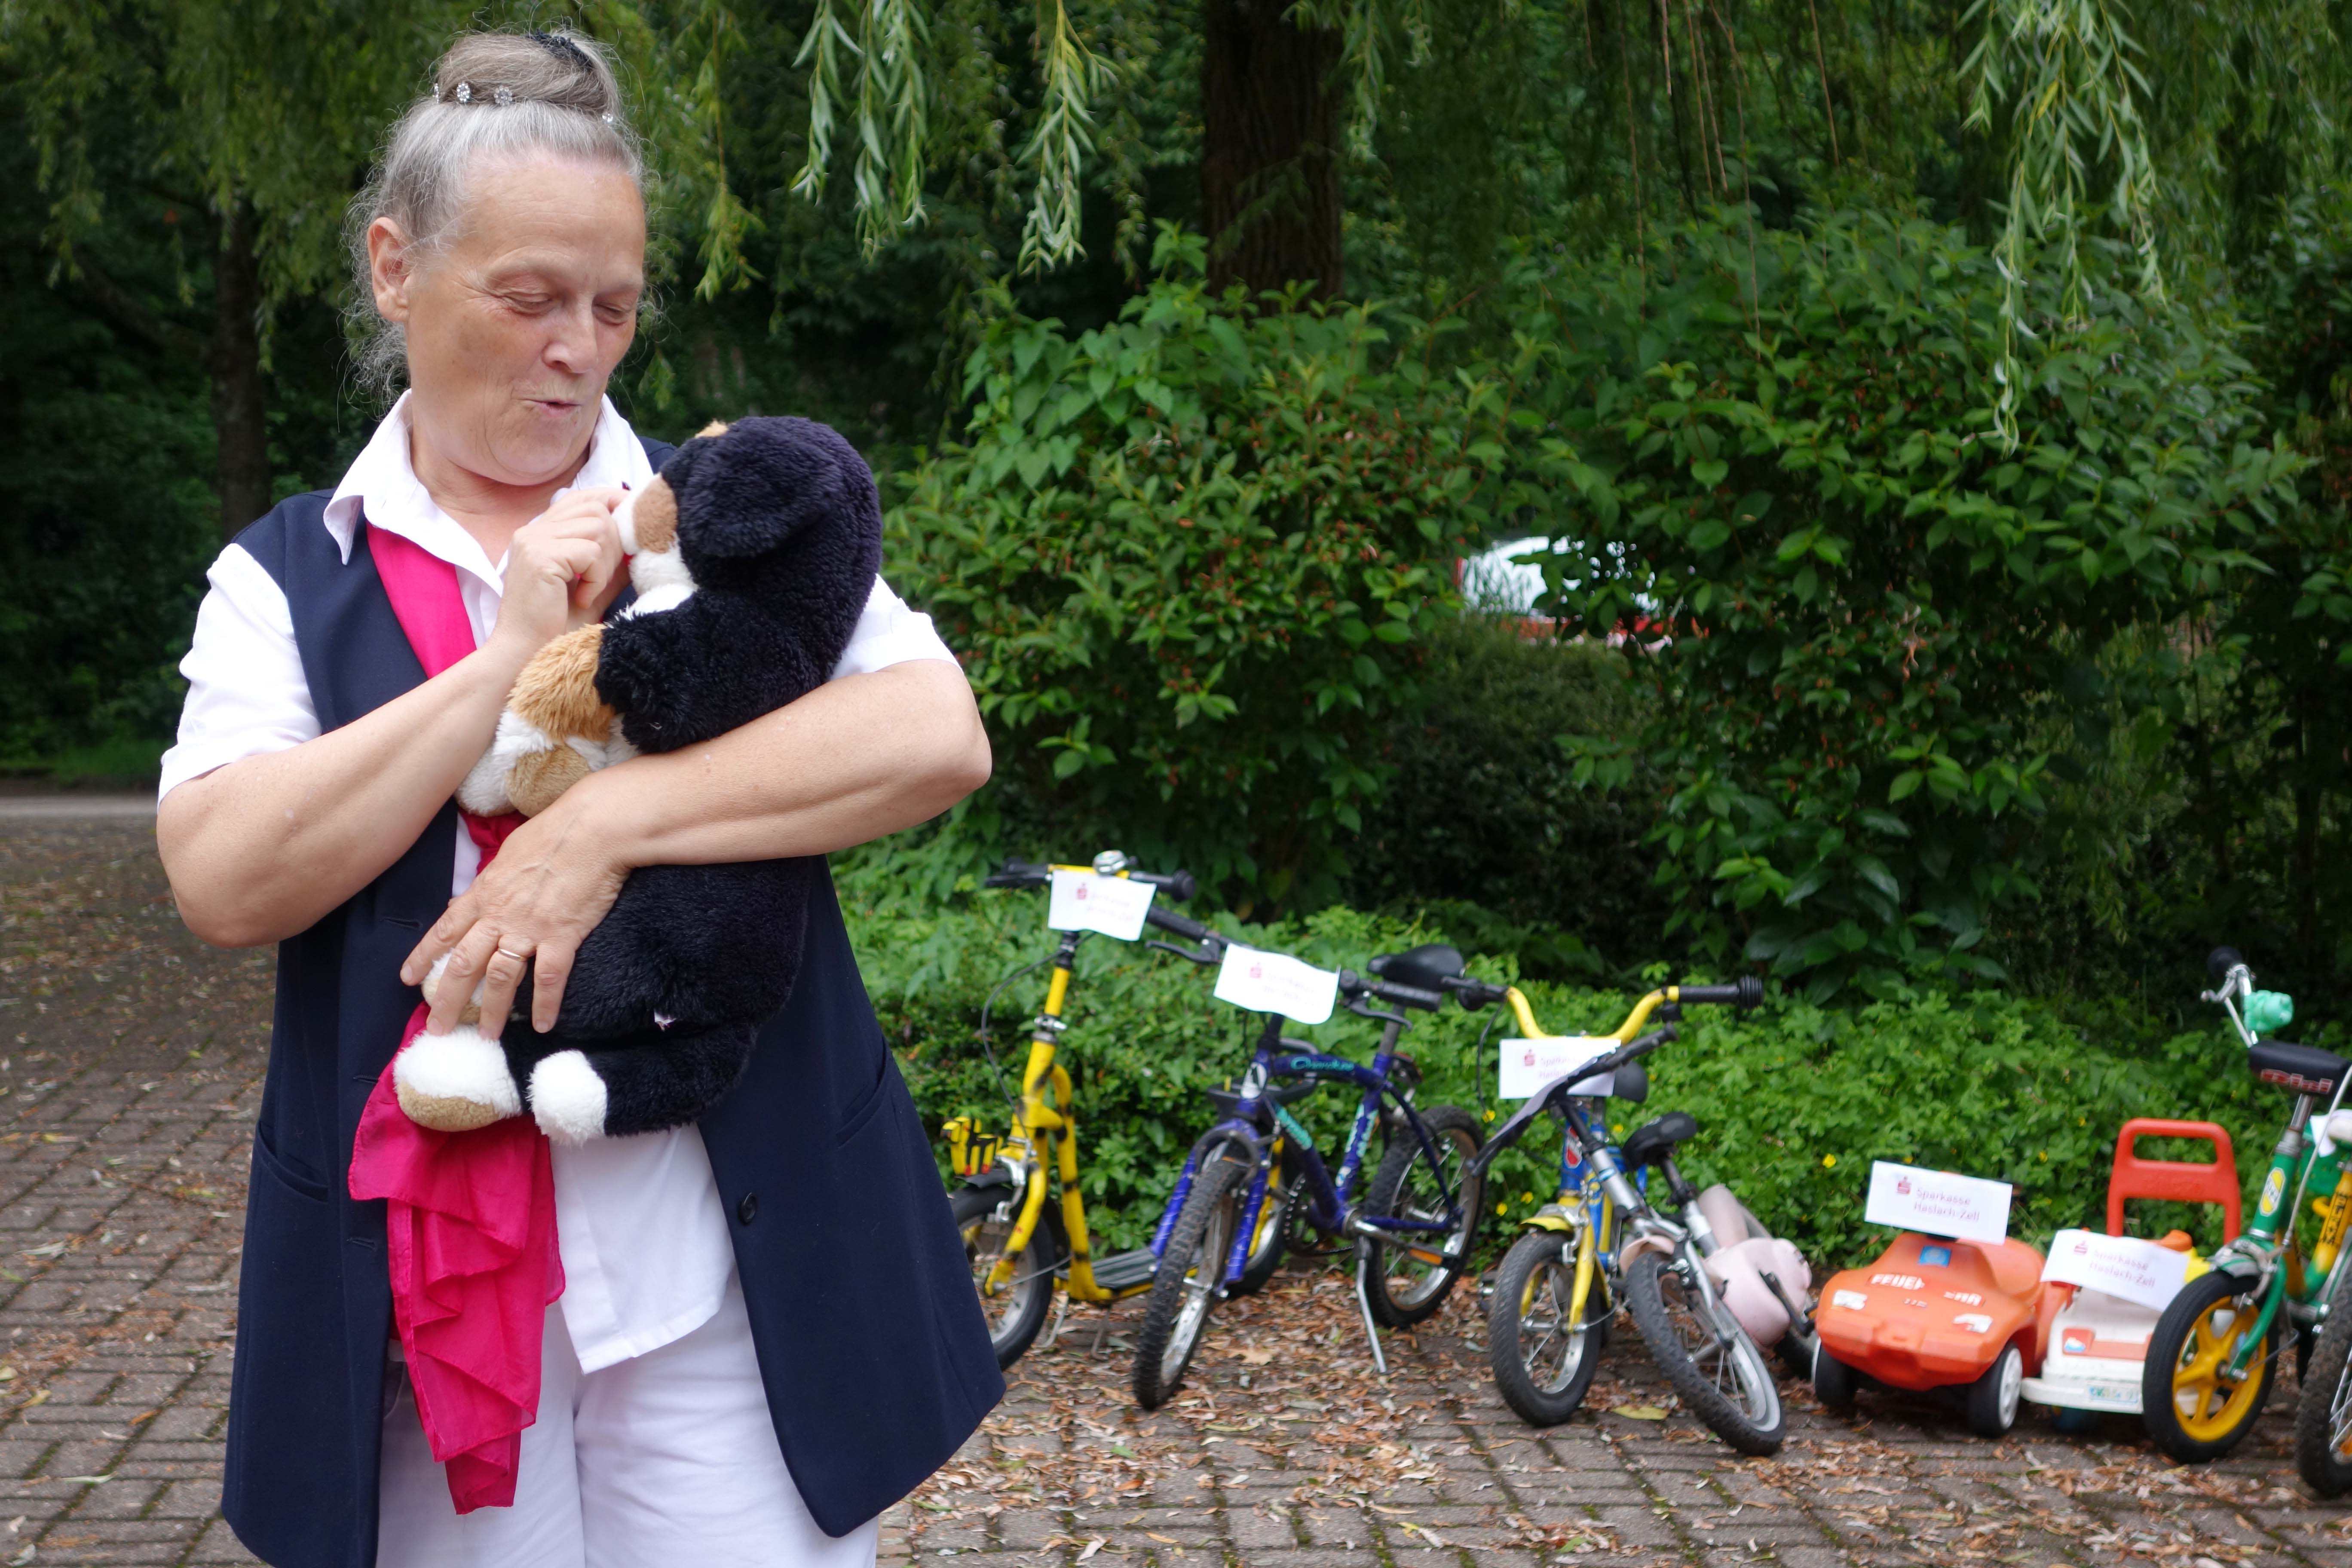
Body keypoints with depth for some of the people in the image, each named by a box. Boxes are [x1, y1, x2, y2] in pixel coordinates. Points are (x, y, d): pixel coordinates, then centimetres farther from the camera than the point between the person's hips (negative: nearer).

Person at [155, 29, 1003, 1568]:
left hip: (724, 1266, 0)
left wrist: (610, 822, -19)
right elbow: (225, 879, -10)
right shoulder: (289, 575, 6)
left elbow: (941, 736, -11)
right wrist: (509, 659, -16)